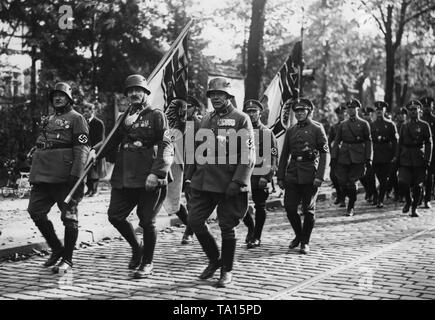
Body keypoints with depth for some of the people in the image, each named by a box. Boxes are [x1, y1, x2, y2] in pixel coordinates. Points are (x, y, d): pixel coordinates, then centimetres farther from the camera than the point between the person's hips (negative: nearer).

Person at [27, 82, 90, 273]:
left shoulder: (76, 119, -1)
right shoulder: (48, 120, 22)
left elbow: (82, 149, -10)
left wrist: (76, 175, -20)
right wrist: (34, 174, 20)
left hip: (64, 176, -7)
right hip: (43, 175, 8)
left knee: (69, 216, -2)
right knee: (35, 211, 2)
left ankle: (67, 259, 7)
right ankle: (56, 249, 18)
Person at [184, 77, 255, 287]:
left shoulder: (241, 119, -4)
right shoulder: (206, 119, 15)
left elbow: (248, 155, -10)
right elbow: (197, 150, 20)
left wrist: (238, 181, -18)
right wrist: (189, 176, 14)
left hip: (229, 185, -6)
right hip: (203, 182, 6)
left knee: (227, 227, 2)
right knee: (194, 220, 3)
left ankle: (227, 271, 17)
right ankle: (214, 260, 24)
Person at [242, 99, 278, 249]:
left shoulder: (268, 133, 1)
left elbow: (273, 158, -3)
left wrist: (267, 177, -14)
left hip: (260, 176, -2)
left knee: (260, 206, 3)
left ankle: (257, 237, 16)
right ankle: (250, 227, 23)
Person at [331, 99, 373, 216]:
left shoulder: (364, 124, 5)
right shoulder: (342, 125, 12)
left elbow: (368, 142, 2)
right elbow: (337, 141, 12)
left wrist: (368, 158, -5)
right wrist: (333, 156, 2)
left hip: (357, 158, -3)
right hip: (343, 157, 3)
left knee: (351, 182, -6)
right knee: (342, 181, -3)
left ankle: (351, 207, 7)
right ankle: (352, 198, 23)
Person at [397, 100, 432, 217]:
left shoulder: (424, 126, 3)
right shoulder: (404, 126, 12)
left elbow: (429, 144, 0)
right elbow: (400, 143, 13)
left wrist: (427, 160, -8)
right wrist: (397, 158, 6)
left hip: (419, 160, -2)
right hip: (405, 159, 2)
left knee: (417, 185, 1)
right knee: (403, 183, -11)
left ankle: (414, 208, 15)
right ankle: (408, 201, 17)